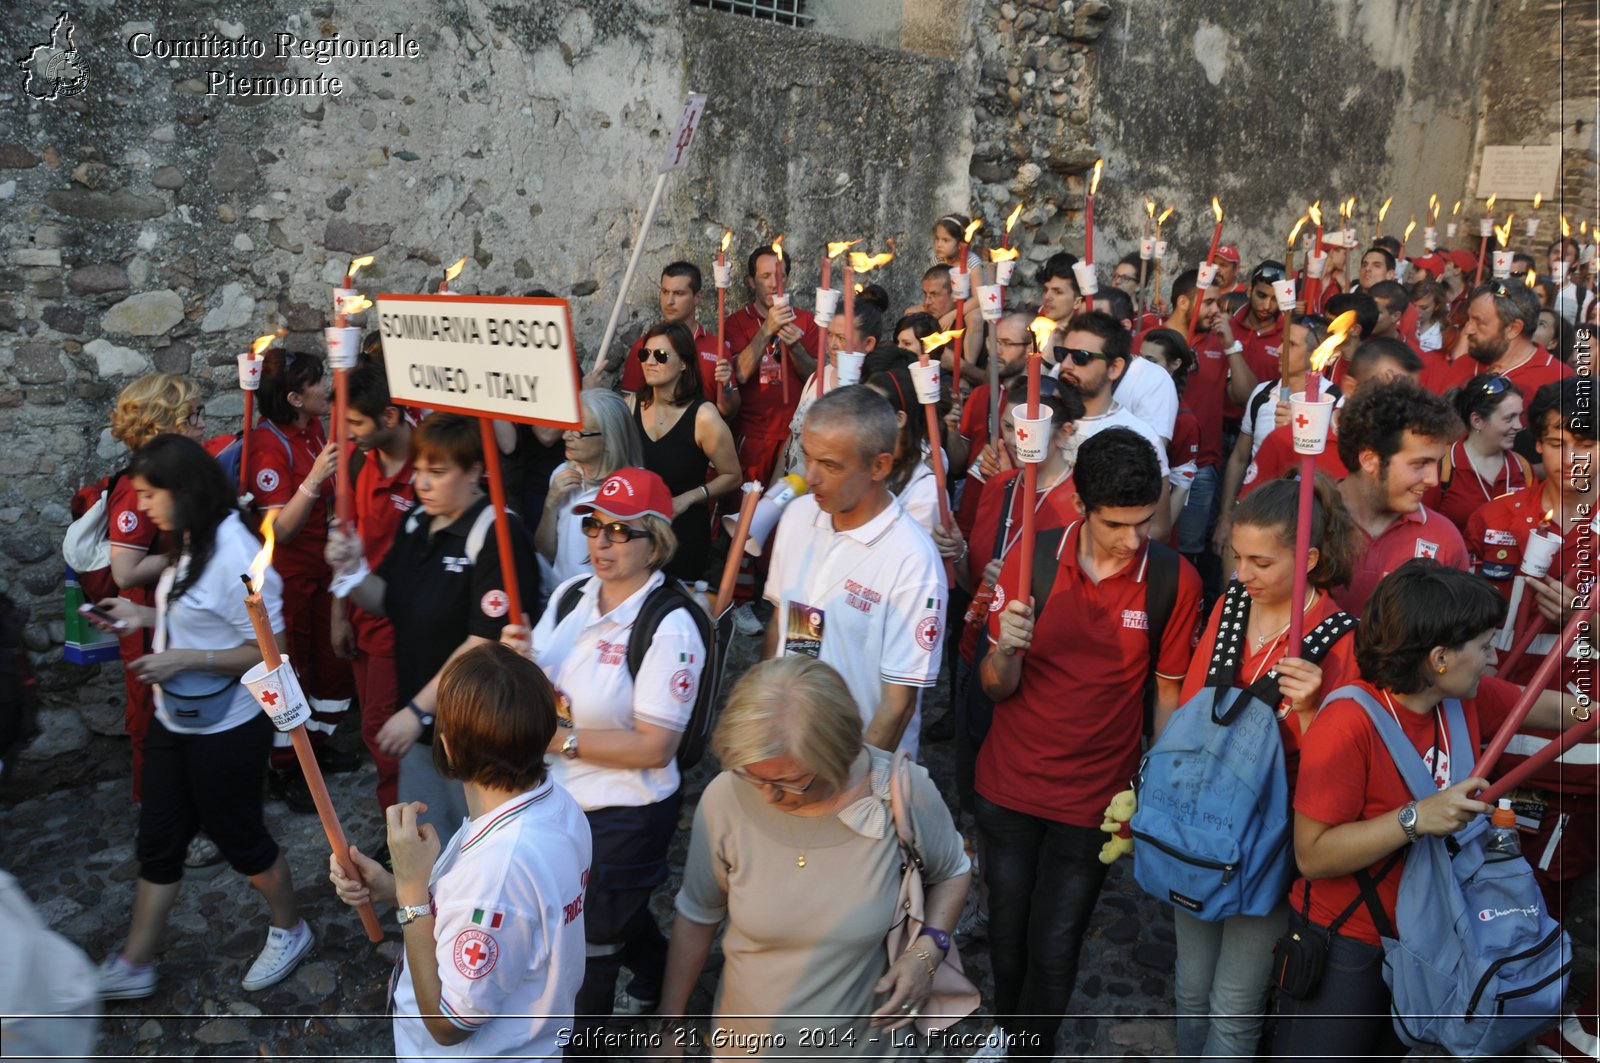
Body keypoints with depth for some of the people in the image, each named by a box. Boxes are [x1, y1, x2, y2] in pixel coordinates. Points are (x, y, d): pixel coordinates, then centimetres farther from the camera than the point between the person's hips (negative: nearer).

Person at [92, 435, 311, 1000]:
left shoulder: (236, 555, -25)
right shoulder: (188, 546, 2)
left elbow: (269, 651, -23)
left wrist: (184, 660, -27)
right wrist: (145, 616, 3)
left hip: (226, 730, -8)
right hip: (174, 721, 8)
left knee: (239, 835, 11)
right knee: (158, 841, 17)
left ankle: (289, 930, 35)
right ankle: (133, 966, 33)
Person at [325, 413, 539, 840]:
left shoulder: (498, 532, -21)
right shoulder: (417, 522, 5)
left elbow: (486, 641, -24)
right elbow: (385, 602, 13)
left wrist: (419, 710, -20)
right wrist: (351, 569, -7)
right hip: (420, 723, 8)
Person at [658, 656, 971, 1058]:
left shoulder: (905, 793, -23)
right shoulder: (724, 798, -22)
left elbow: (951, 872, -1)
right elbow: (697, 916, -5)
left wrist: (928, 949, -16)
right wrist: (671, 1024, 2)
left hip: (865, 1045, -1)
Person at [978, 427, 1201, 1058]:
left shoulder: (1174, 580, -13)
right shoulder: (1032, 557, -11)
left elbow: (1168, 697, -2)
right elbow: (997, 689, -9)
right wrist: (1005, 650, -29)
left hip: (1094, 797, -1)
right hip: (1008, 788, 2)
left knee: (1053, 950, 7)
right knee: (1007, 933, 16)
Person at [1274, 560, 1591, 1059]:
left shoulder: (1469, 700, -4)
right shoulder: (1348, 724, -27)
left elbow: (1556, 709, 14)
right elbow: (1311, 855, -27)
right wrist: (1417, 818, -34)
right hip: (1346, 947, -7)